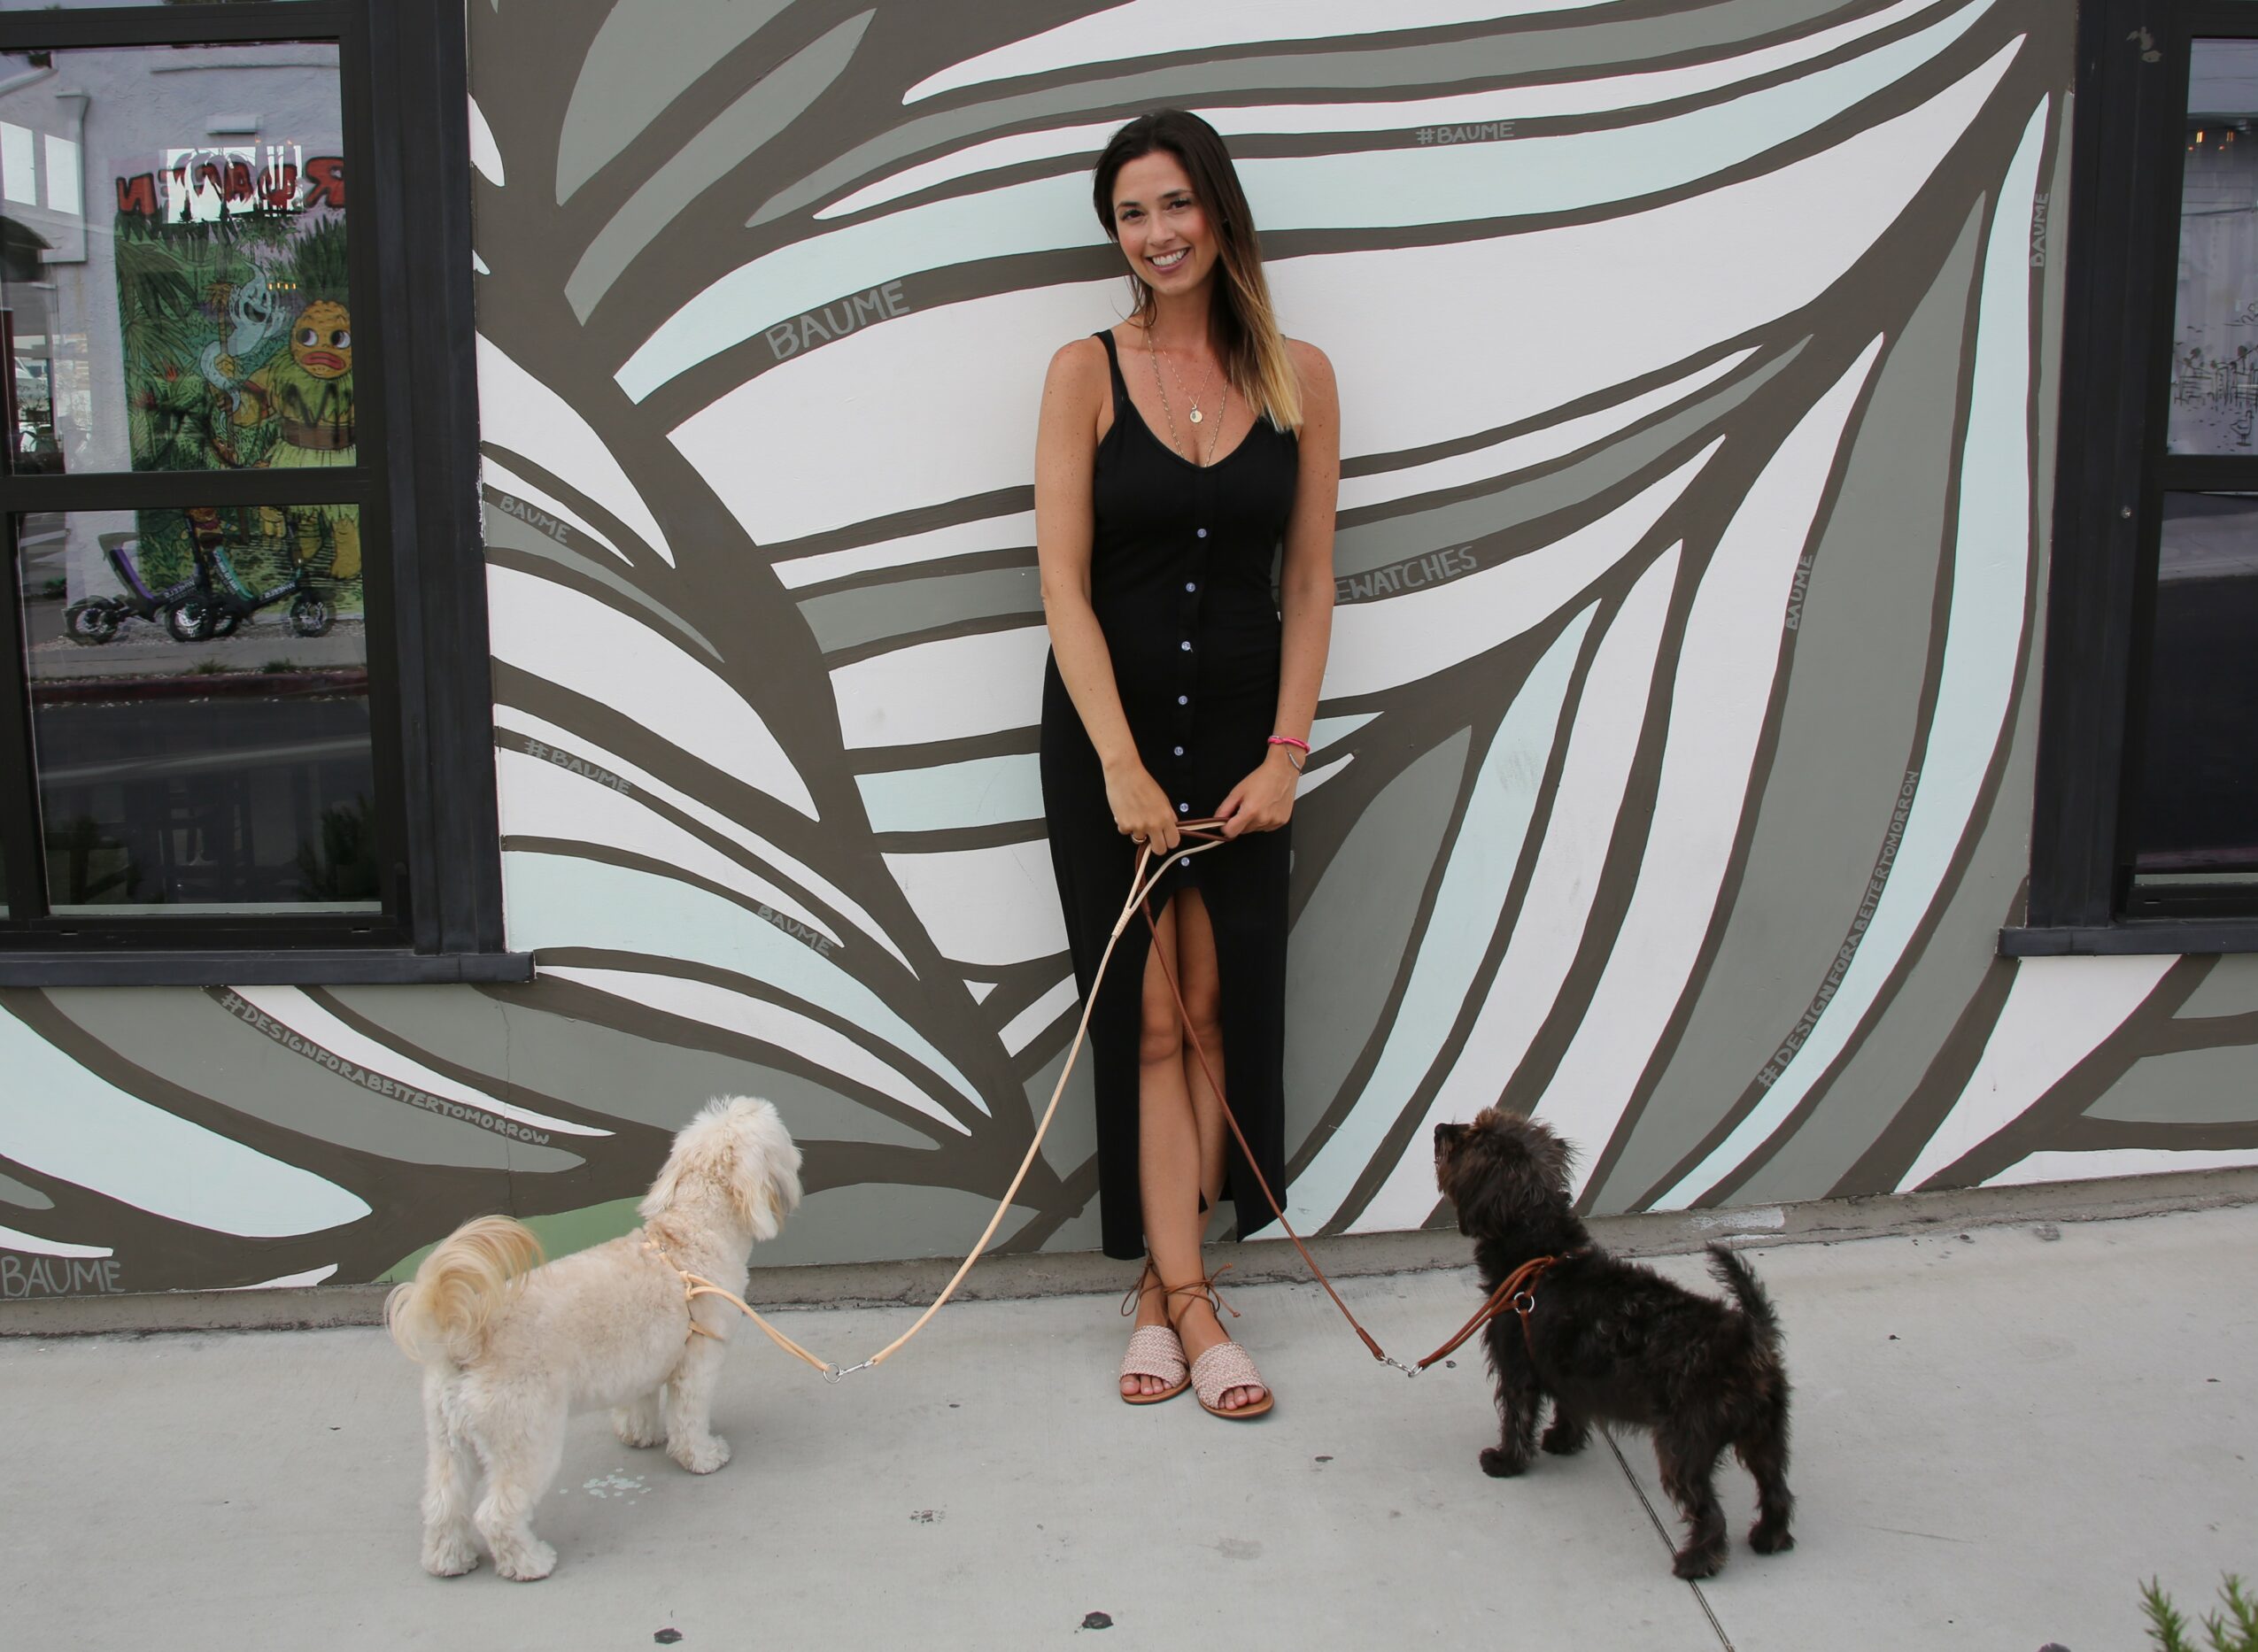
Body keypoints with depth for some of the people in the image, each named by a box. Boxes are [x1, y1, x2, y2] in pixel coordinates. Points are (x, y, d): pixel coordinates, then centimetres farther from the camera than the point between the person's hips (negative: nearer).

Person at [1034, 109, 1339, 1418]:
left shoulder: (1297, 377, 2)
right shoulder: (1087, 374, -3)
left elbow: (1310, 584, 4)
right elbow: (1064, 585, -8)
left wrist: (1286, 752, -5)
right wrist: (1120, 763, -15)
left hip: (1241, 729, 2)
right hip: (1108, 724, -2)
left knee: (1219, 1005, 2)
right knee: (1147, 1016, 0)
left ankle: (1163, 1282, 17)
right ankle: (1191, 1305, 7)